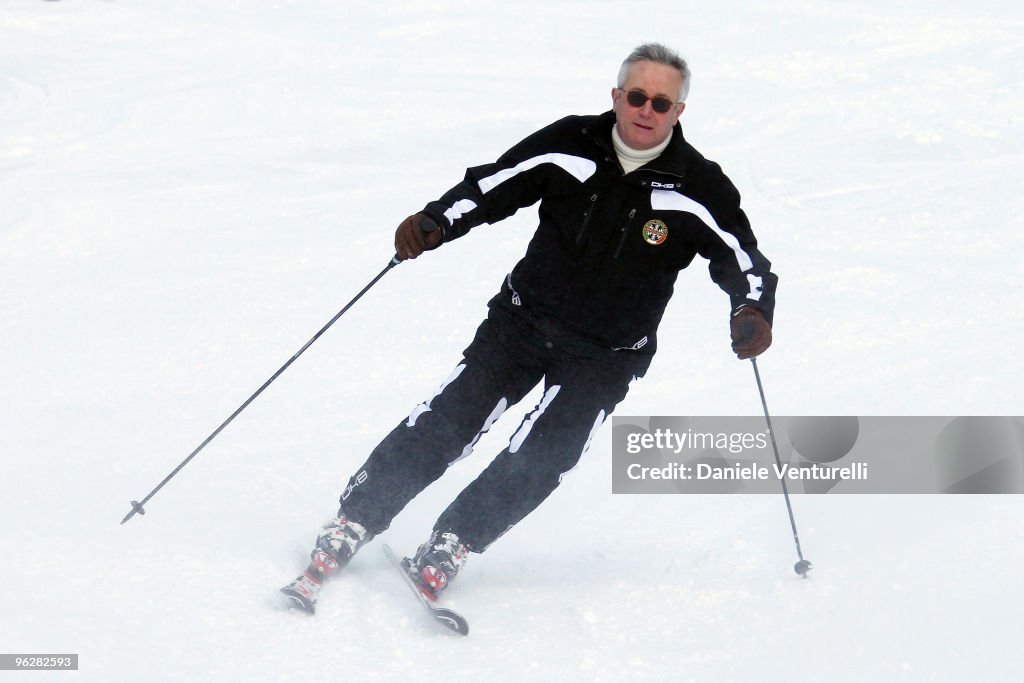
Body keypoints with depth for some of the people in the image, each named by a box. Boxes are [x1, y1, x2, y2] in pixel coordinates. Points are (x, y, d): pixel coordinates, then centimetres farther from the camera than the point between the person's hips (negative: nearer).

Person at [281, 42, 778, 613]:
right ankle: (350, 528, -3)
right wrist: (434, 224, -15)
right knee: (447, 422, -10)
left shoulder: (700, 191, -11)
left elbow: (746, 261, -5)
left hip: (606, 356, -1)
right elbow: (494, 185, 0)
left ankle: (447, 550, -5)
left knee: (542, 458, -18)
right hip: (523, 319, 1)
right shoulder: (569, 147, -7)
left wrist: (753, 312, -25)